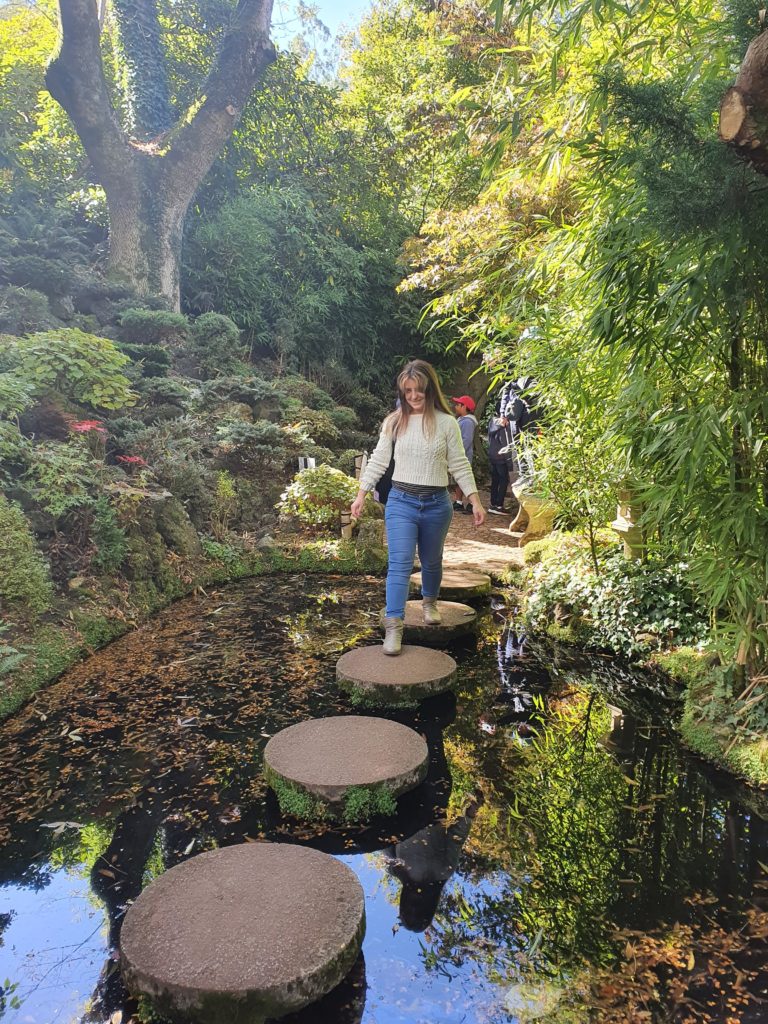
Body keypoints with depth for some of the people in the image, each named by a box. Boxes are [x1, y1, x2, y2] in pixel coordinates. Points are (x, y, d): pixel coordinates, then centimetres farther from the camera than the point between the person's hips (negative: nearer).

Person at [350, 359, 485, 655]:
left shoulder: (446, 422, -2)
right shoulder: (394, 422, 1)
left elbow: (460, 465, 1)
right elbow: (378, 461, 6)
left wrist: (475, 501, -4)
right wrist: (361, 494, 4)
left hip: (437, 503, 1)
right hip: (401, 501, 0)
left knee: (431, 561, 17)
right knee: (400, 564, -11)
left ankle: (430, 602, 45)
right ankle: (393, 627, -10)